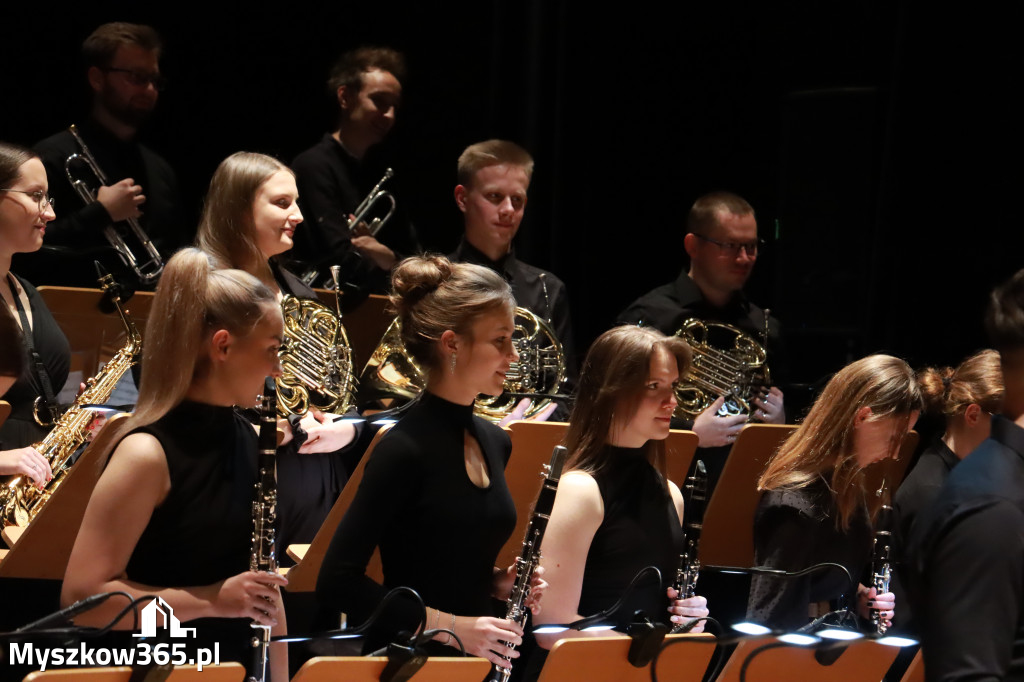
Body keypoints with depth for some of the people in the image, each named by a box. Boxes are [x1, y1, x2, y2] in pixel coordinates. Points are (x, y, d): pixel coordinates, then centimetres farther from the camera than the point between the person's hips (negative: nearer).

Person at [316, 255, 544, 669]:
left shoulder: (494, 443, 8)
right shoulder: (405, 449, -14)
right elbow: (338, 584, -17)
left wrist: (499, 583, 2)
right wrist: (451, 626, -18)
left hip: (477, 656, 6)